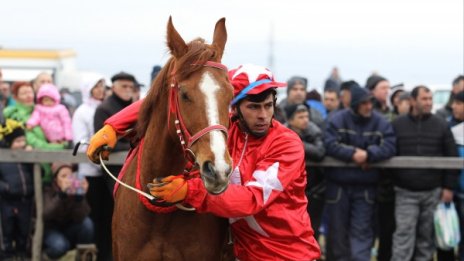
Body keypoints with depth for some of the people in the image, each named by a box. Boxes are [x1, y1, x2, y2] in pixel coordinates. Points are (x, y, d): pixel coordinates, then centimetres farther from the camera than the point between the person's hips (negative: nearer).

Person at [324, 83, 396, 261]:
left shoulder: (380, 123, -2)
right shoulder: (338, 120, -6)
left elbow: (389, 146, -11)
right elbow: (330, 144, -16)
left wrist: (368, 154, -23)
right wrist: (353, 153, -22)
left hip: (366, 186, 0)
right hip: (338, 184, 0)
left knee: (362, 231, -1)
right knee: (337, 228, 9)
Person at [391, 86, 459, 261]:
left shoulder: (441, 125, 3)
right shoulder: (397, 125, 1)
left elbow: (452, 157, 4)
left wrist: (449, 187, -1)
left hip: (433, 192, 1)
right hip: (405, 192, -1)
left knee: (427, 236, 8)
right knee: (404, 235, -7)